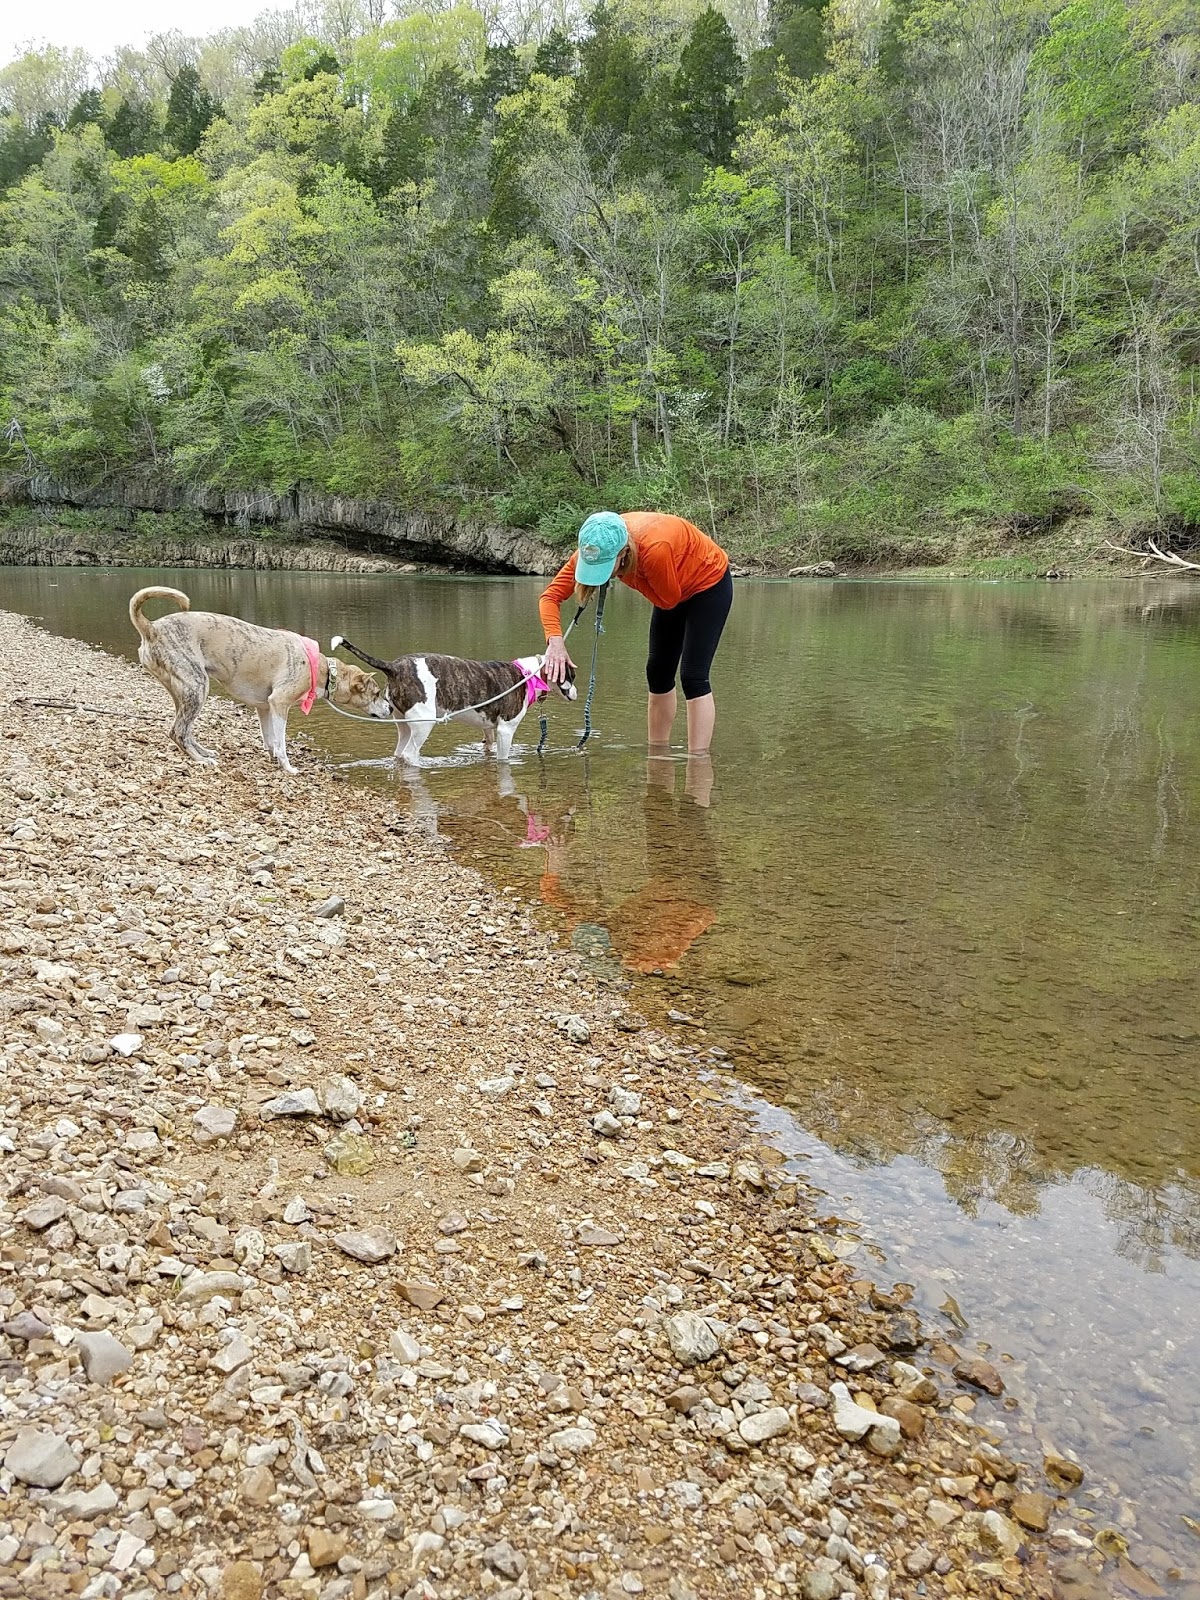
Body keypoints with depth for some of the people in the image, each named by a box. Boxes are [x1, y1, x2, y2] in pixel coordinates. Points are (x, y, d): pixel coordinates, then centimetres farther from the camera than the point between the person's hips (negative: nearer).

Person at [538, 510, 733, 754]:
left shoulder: (654, 548, -42)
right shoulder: (595, 547, -24)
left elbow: (668, 601, -25)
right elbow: (550, 595, -24)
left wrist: (627, 573, -34)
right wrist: (555, 640, -41)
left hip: (709, 583, -7)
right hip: (674, 590, 7)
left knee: (693, 675, -14)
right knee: (658, 672, 9)